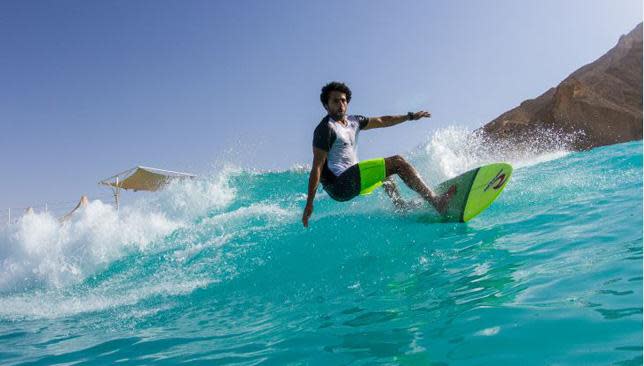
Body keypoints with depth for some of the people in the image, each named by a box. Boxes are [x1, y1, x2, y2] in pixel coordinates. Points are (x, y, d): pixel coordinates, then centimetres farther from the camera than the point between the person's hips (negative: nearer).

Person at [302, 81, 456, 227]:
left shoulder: (352, 121, 14)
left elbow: (382, 121, 27)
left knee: (386, 174, 35)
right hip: (339, 185, -10)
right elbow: (317, 167, -17)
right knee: (397, 162, -10)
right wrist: (309, 203, -20)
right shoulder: (326, 128, -12)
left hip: (350, 179, 10)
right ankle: (436, 202, -13)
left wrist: (411, 116, 31)